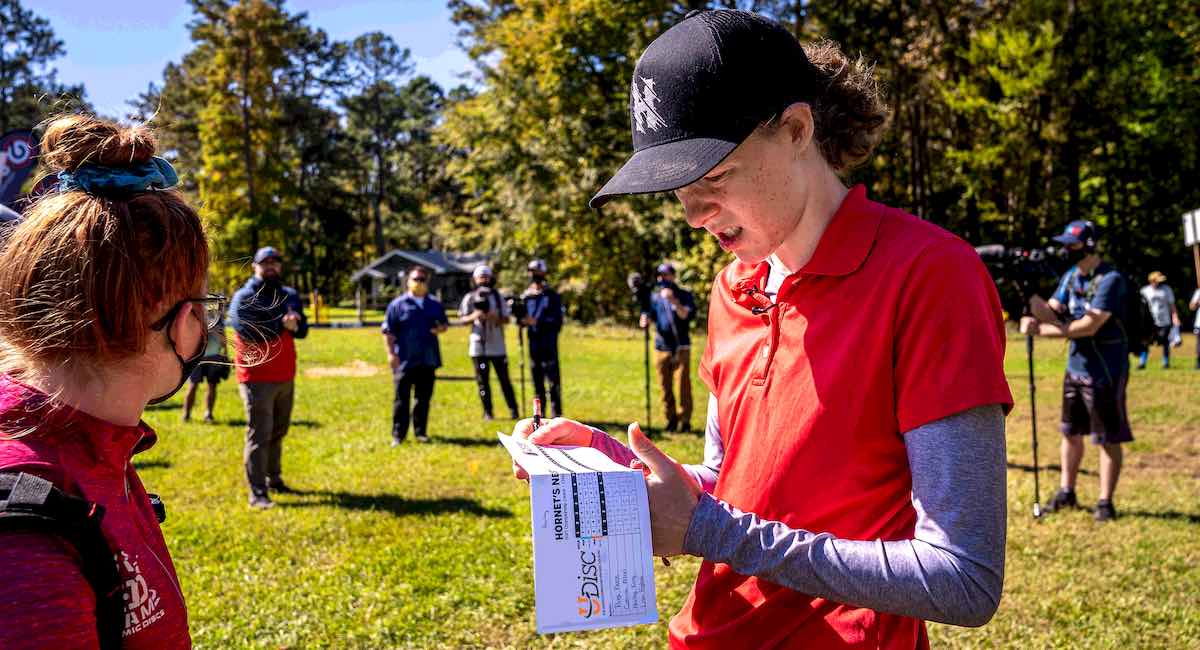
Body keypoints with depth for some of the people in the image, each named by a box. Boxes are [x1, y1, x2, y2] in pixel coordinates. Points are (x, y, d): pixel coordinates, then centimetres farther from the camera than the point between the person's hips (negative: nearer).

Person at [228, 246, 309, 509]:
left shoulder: (289, 295, 13)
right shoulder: (243, 298, -6)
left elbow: (302, 329, 3)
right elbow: (247, 332, -21)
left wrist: (295, 324, -19)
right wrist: (281, 324, -19)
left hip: (286, 377, 6)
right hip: (257, 378, -6)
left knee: (278, 432, 17)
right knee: (259, 435, -8)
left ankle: (274, 479, 31)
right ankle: (257, 493, -7)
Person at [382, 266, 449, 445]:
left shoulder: (435, 305, 12)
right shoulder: (398, 304, -1)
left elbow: (444, 323, 21)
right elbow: (388, 331, -2)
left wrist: (441, 328, -4)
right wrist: (391, 353, -11)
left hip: (428, 360, 4)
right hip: (405, 361, -4)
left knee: (424, 398, 9)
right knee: (401, 398, -2)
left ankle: (421, 432, 19)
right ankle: (398, 435, 3)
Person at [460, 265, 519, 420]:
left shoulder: (498, 297, 7)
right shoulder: (469, 298, 5)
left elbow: (506, 318, 6)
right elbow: (462, 320, 3)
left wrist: (496, 318, -15)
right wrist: (473, 316, -16)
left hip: (497, 345, 0)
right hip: (478, 345, 0)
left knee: (504, 378, 0)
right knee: (482, 380, 3)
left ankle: (513, 409, 4)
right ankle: (487, 412, 10)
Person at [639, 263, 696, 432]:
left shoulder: (685, 295, 3)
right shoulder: (654, 297, 12)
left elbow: (686, 315, -14)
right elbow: (647, 315, 2)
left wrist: (673, 300, -27)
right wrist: (644, 321, -21)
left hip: (681, 347, -3)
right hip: (661, 347, 3)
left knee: (683, 384, -7)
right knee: (665, 386, 5)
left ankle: (685, 420, 0)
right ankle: (671, 420, 15)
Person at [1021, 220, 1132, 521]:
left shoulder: (1110, 280, -18)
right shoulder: (1071, 276, 7)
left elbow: (1089, 326, -24)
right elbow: (1051, 312, 1)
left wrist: (1041, 330, -21)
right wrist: (1032, 298, -20)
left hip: (1106, 370, -8)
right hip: (1075, 366, 8)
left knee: (1109, 438, 0)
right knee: (1071, 432, 16)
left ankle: (1105, 502, 8)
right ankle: (1067, 493, 28)